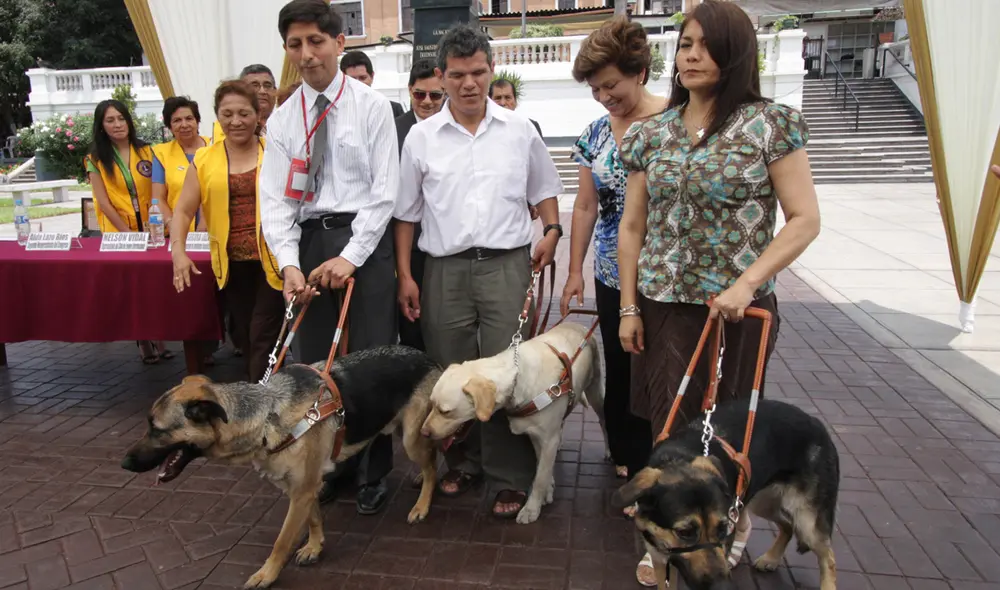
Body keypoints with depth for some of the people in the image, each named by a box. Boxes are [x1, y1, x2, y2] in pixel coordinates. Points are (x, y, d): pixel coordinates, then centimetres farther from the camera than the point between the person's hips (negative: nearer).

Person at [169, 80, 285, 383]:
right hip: (231, 264, 4)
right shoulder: (204, 160, 6)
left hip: (273, 260, -4)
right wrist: (178, 251, -8)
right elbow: (183, 210, 7)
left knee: (263, 336, -4)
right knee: (243, 335, 15)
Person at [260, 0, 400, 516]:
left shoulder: (372, 106, -1)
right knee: (315, 362, 9)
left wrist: (351, 257, -13)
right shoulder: (282, 119, 10)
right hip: (309, 243, 4)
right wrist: (289, 263, -11)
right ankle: (334, 461, 28)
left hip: (364, 241, -4)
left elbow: (385, 189, -5)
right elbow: (275, 199, 4)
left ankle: (373, 473, 16)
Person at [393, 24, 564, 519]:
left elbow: (543, 189, 18)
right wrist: (404, 275, 3)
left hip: (506, 265, -1)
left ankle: (511, 477, 9)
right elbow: (406, 213, 8)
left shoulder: (519, 130, 7)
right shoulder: (421, 137, 6)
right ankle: (462, 463, 28)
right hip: (445, 269, 1)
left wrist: (551, 230, 1)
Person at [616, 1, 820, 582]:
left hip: (736, 306, -3)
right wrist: (629, 307, 4)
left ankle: (730, 523, 38)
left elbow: (804, 219, -7)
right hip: (661, 303, 3)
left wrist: (746, 283, -18)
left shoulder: (770, 124, -5)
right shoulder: (653, 133, 5)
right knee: (667, 424, 9)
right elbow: (633, 227, 8)